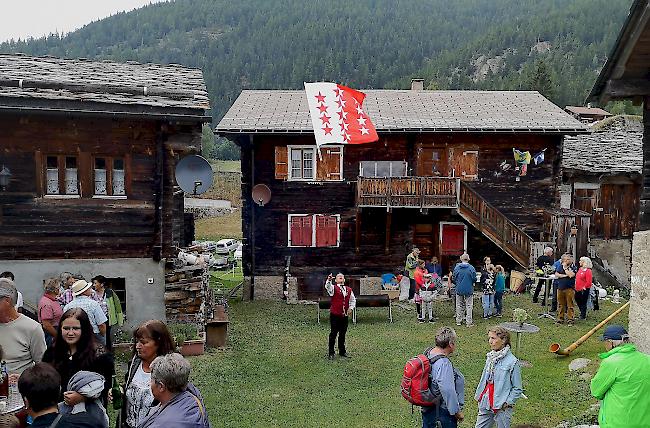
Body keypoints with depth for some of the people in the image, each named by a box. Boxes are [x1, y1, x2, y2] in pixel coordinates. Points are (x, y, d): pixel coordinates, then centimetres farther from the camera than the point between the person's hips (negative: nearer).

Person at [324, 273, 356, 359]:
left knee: (343, 334, 13)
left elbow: (353, 300, 18)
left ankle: (342, 351, 24)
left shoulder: (349, 290, 10)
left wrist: (351, 308, 2)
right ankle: (331, 353, 7)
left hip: (345, 315, 4)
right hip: (335, 314, -4)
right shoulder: (333, 288, -3)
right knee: (333, 333, -1)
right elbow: (327, 287, -24)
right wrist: (329, 280, -44)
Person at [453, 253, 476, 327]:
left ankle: (458, 321, 19)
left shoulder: (457, 267, -6)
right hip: (469, 290, -2)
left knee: (459, 305, 14)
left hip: (459, 289, 2)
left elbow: (454, 279, -1)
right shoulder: (471, 268, -12)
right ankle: (468, 322, 4)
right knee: (469, 306, 6)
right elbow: (474, 279, -8)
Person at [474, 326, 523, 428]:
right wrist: (478, 395, 7)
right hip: (486, 405, 6)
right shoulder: (490, 358, 6)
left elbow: (518, 389, -8)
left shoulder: (512, 361, -12)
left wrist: (507, 402, -14)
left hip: (502, 408, -6)